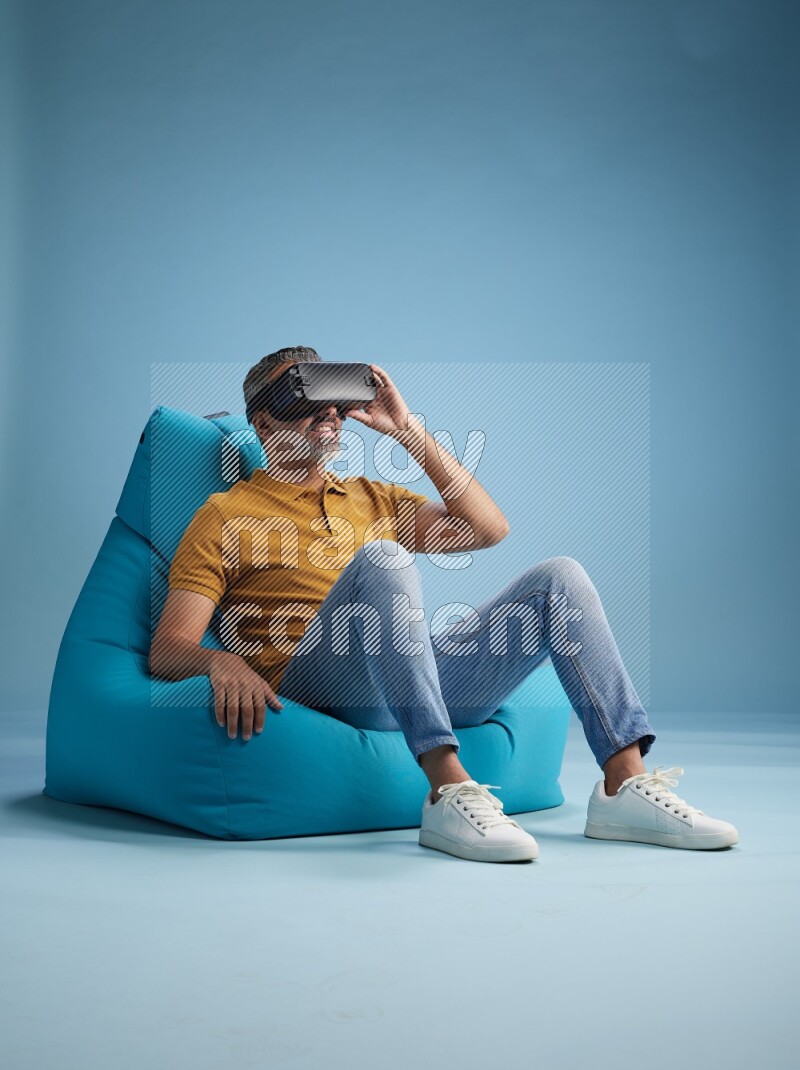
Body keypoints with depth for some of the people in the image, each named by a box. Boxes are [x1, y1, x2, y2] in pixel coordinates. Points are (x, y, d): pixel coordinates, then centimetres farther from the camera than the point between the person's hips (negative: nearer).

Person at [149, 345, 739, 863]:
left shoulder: (375, 499, 27)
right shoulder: (226, 515, 12)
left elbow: (488, 528, 15)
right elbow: (167, 650, 2)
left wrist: (409, 429, 13)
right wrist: (220, 661, -23)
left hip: (428, 676, 5)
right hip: (321, 687, -5)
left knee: (559, 576, -7)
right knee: (381, 559, -32)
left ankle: (625, 785, -17)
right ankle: (449, 792, -40)